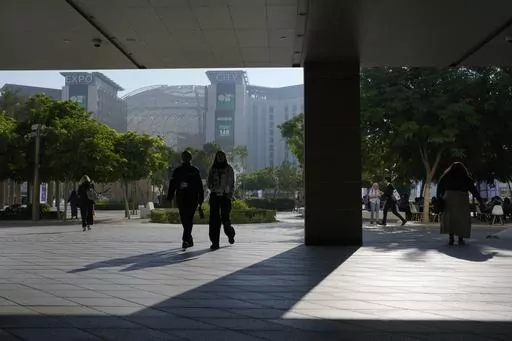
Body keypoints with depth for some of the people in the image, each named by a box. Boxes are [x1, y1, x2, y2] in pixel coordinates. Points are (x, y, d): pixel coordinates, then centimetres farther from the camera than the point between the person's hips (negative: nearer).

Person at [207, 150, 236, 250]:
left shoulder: (229, 169, 5)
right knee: (214, 219, -5)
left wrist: (230, 195, -6)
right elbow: (209, 182, 17)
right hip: (214, 195, 2)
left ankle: (230, 233, 27)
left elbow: (232, 183, 4)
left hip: (225, 196, -2)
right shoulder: (212, 169, 12)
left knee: (225, 218, -5)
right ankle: (215, 242, -1)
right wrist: (211, 187, -5)